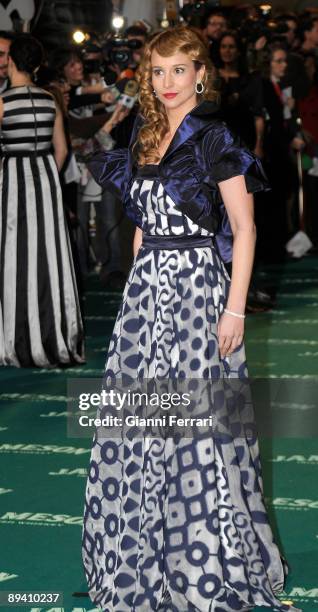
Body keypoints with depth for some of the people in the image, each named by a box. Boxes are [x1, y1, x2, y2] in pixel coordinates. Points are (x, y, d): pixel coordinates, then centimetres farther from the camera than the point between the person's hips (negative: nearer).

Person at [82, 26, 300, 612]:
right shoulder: (145, 136, 12)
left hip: (195, 289, -6)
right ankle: (144, 560, 21)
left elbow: (244, 228, -9)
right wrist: (140, 284, 15)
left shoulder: (215, 139, -7)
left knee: (197, 427, -3)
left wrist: (235, 309, -14)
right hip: (145, 288, 7)